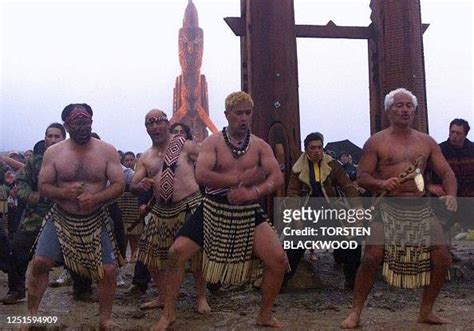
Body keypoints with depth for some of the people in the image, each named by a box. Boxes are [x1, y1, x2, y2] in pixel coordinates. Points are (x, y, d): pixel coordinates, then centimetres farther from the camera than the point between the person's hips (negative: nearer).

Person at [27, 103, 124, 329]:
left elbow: (119, 185, -9)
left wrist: (95, 198, -26)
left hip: (95, 221, 0)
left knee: (108, 271, -4)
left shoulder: (107, 151, -5)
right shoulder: (53, 152, -2)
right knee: (40, 263, -5)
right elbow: (43, 187, -2)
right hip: (61, 218, 1)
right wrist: (64, 193, -23)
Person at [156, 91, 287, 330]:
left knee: (279, 260, -8)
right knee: (176, 253, -10)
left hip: (248, 212, 2)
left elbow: (277, 177, -8)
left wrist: (253, 192, -26)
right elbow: (201, 175, -19)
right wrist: (239, 179, -18)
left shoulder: (260, 145, 3)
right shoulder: (212, 142, -3)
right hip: (213, 210, -1)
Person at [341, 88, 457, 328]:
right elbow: (362, 176, -1)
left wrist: (450, 194, -10)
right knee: (371, 258, -17)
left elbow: (446, 172, 10)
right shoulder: (376, 142, 3)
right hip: (388, 208, -4)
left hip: (421, 209, 4)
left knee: (442, 259, -1)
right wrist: (382, 184, -22)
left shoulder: (426, 142, 12)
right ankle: (355, 313, -1)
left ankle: (426, 312, 20)